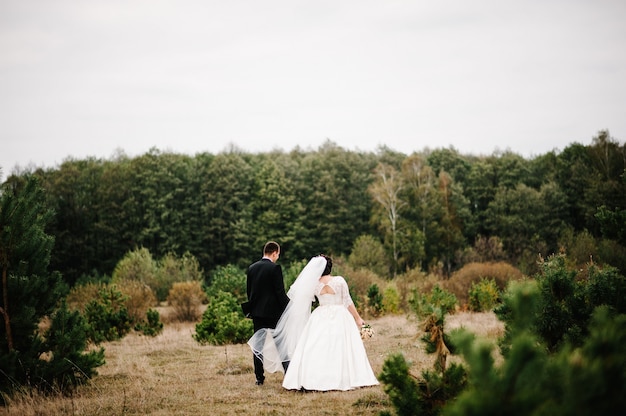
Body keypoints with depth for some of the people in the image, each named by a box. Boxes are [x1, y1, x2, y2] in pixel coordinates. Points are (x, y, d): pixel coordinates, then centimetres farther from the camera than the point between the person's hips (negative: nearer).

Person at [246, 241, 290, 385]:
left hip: (256, 312, 5)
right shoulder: (275, 268, -12)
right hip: (273, 312, -5)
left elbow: (248, 291, 11)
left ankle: (259, 377, 6)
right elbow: (280, 292, -15)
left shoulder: (251, 268, 7)